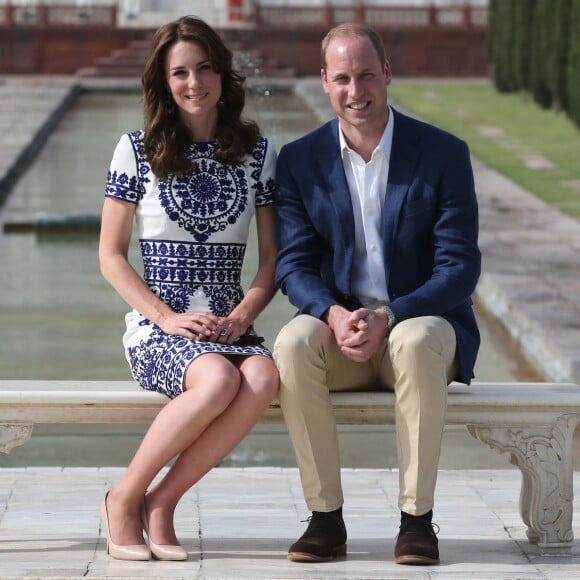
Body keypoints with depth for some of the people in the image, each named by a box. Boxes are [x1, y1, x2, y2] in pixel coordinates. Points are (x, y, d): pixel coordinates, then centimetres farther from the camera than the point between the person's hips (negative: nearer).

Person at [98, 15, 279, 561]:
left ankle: (161, 501, -21)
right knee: (219, 379, -36)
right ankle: (124, 498, -16)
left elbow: (272, 258, 10)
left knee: (263, 379, -34)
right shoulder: (137, 149, 5)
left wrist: (241, 317, -8)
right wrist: (168, 317, -10)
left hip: (229, 327, 3)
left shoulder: (256, 151, 11)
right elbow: (111, 256, 4)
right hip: (156, 329, -3)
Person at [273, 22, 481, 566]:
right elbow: (294, 264, 0)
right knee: (293, 343, -32)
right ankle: (325, 516, -24)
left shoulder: (444, 154, -4)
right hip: (339, 326, 2)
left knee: (419, 343, -37)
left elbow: (460, 267, -8)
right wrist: (335, 315, -23)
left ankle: (417, 517, -28)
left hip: (421, 321, -2)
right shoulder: (299, 160, 4)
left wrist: (388, 317, -23)